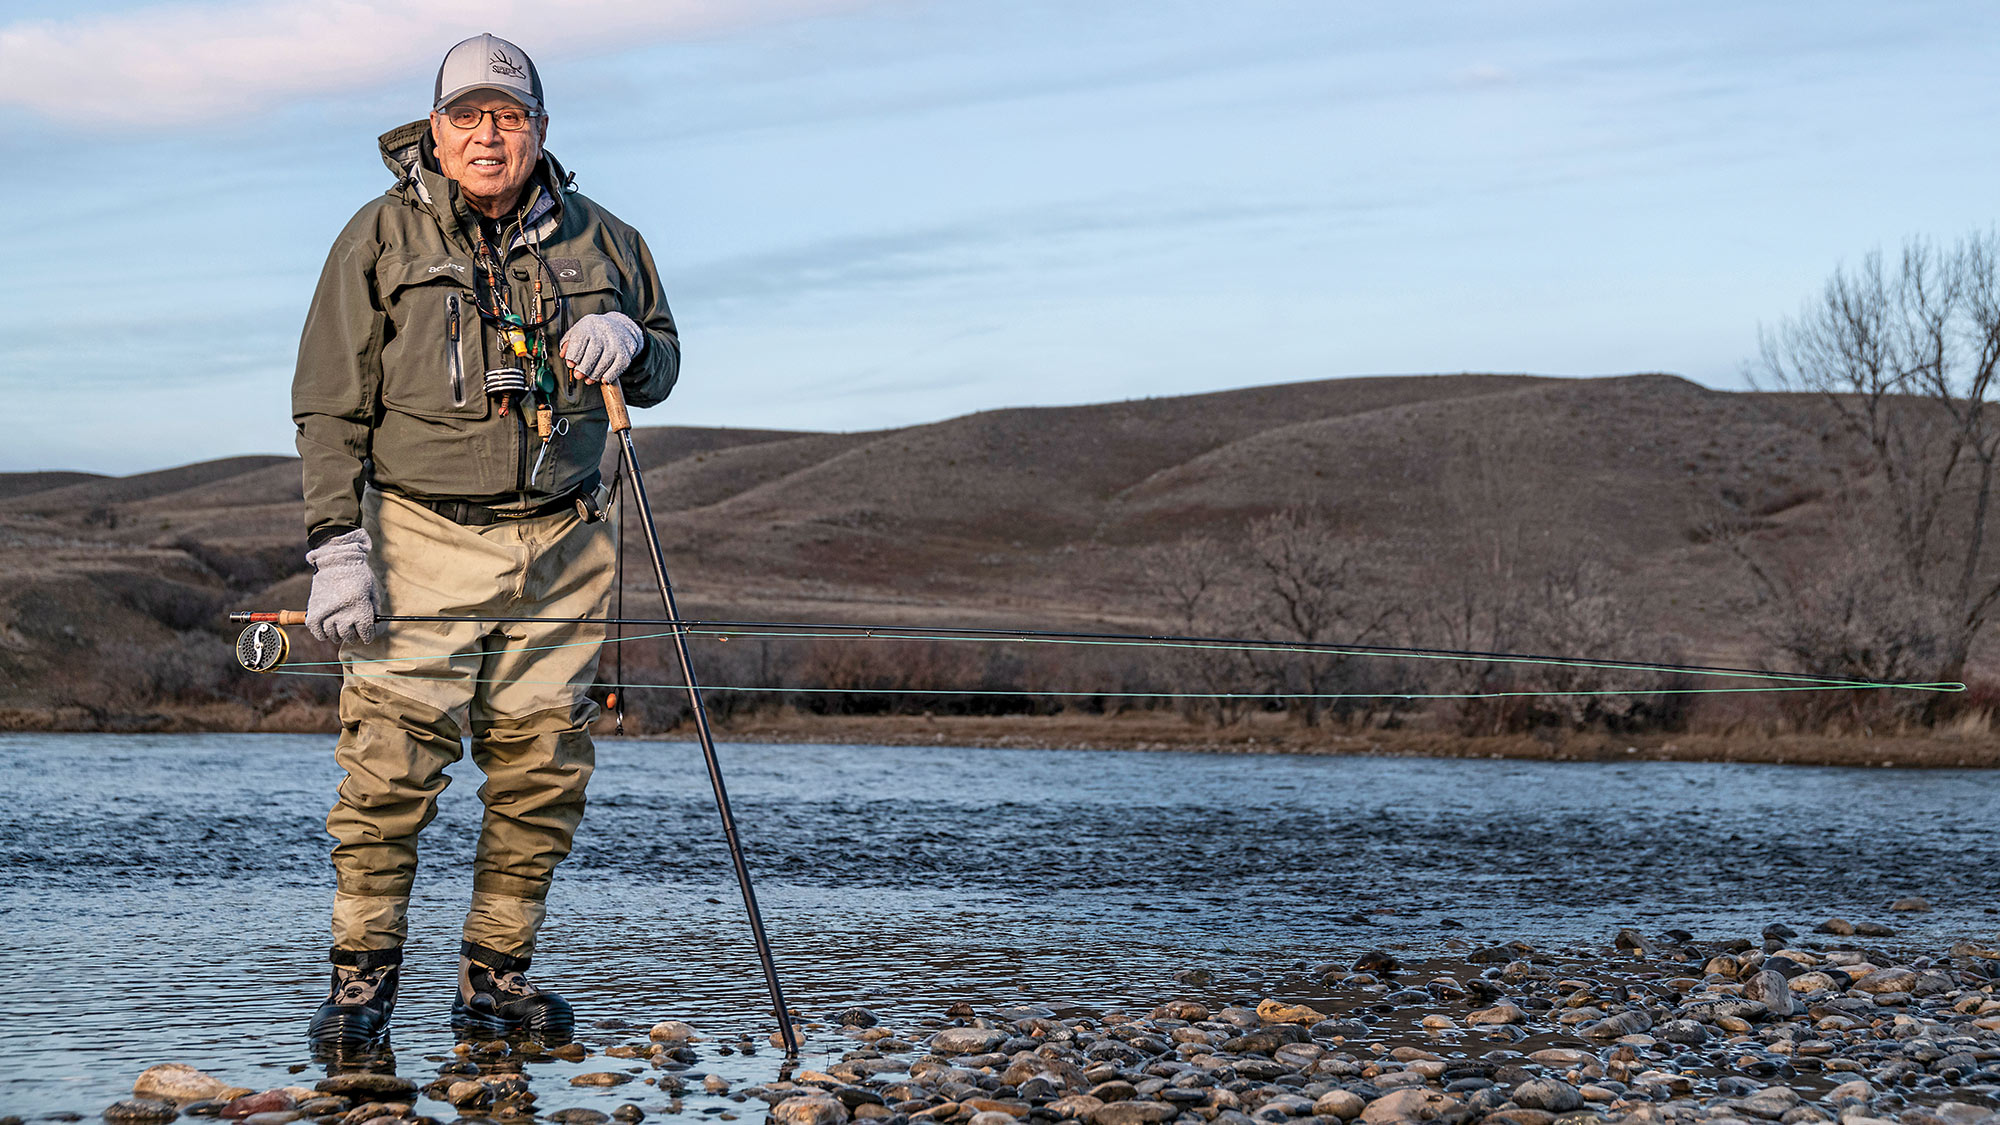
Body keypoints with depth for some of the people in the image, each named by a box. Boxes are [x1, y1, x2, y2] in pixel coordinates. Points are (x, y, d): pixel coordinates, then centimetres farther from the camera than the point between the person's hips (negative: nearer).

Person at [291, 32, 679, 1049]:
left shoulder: (597, 240, 11)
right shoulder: (381, 240, 2)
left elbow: (664, 365, 23)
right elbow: (330, 406, 1)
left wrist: (629, 343, -2)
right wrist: (336, 546, -7)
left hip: (560, 546, 3)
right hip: (422, 540, -3)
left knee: (541, 774, 3)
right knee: (391, 768, -10)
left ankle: (495, 981, 13)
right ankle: (362, 980, 0)